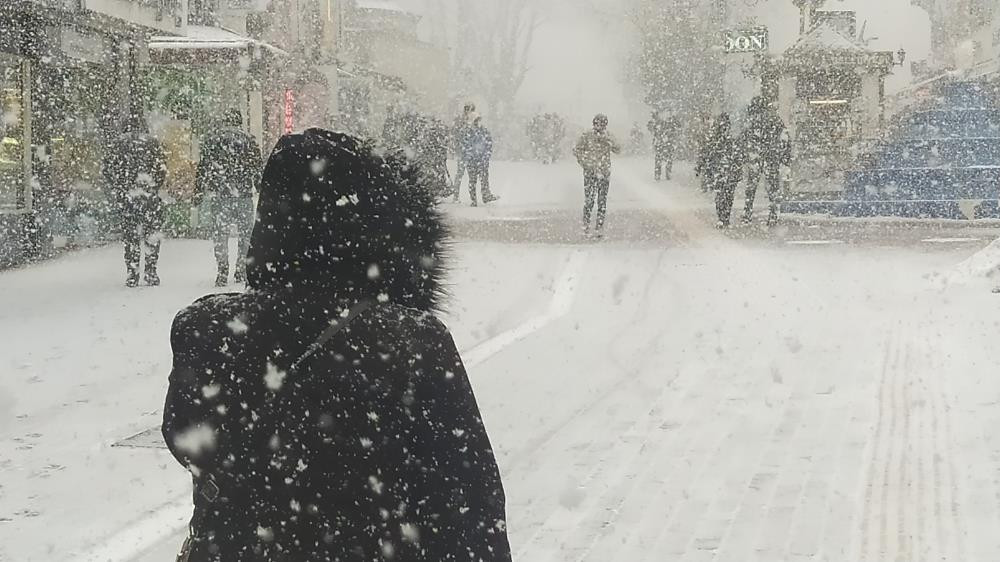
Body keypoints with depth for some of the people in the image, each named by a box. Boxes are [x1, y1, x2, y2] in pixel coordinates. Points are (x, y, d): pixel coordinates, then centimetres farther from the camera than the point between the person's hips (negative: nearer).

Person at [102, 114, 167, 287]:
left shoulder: (116, 144, 9)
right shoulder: (153, 143, 4)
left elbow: (105, 169, 4)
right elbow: (162, 169, -4)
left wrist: (113, 193, 10)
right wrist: (155, 188, 8)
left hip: (123, 197, 2)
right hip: (149, 195, -2)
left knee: (129, 234, 9)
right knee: (152, 233, 9)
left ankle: (132, 274, 7)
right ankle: (150, 271, 4)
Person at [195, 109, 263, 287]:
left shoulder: (211, 139, 8)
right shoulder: (248, 139, 4)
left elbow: (202, 168, 7)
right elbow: (257, 167, 3)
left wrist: (198, 192, 10)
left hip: (217, 193, 1)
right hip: (243, 192, -1)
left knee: (220, 233, 3)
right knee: (245, 232, 10)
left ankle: (222, 274, -3)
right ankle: (242, 272, 10)